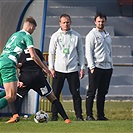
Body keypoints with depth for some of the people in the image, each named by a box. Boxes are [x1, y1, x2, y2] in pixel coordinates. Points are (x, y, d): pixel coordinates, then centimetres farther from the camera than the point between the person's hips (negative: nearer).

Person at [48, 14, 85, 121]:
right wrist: (51, 68, -1)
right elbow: (51, 53, 7)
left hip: (73, 69, 0)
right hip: (59, 70, 0)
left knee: (76, 94, -2)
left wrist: (82, 68, 4)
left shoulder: (76, 36, 6)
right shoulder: (55, 36, 5)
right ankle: (54, 116, 6)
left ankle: (79, 115, 4)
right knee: (55, 94, -1)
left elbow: (80, 52, 10)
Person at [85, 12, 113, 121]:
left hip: (107, 68, 7)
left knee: (103, 92, 7)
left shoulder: (107, 35, 19)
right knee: (92, 92, -5)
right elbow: (88, 52, -8)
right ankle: (89, 115, -5)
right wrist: (92, 67, -16)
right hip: (96, 68, -7)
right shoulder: (92, 35, -2)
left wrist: (111, 66, 16)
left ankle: (101, 115, 10)